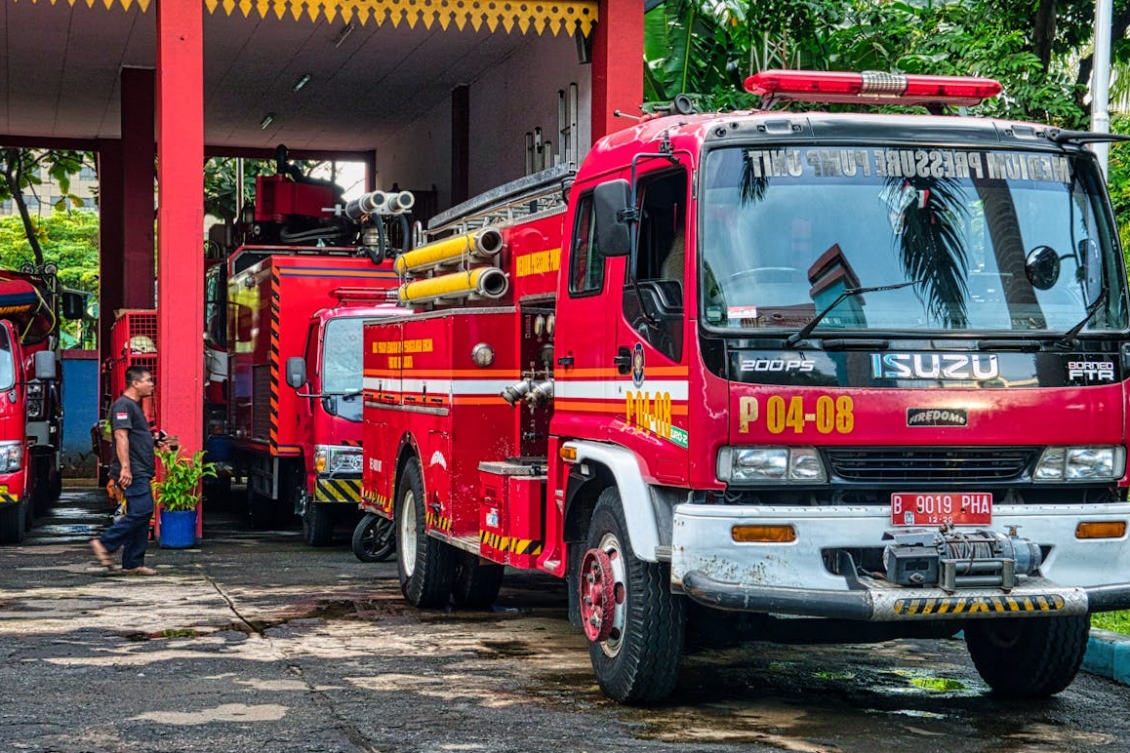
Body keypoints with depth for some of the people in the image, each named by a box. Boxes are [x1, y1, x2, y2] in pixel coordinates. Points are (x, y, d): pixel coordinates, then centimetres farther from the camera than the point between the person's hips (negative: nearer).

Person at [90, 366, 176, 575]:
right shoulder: (123, 405, -10)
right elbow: (121, 436, -19)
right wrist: (125, 467, -26)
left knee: (140, 515, 8)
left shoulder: (135, 406, 22)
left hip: (141, 472, 11)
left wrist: (157, 442, 19)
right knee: (141, 511, -17)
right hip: (132, 473, -11)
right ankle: (105, 543, -11)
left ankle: (133, 563, 10)